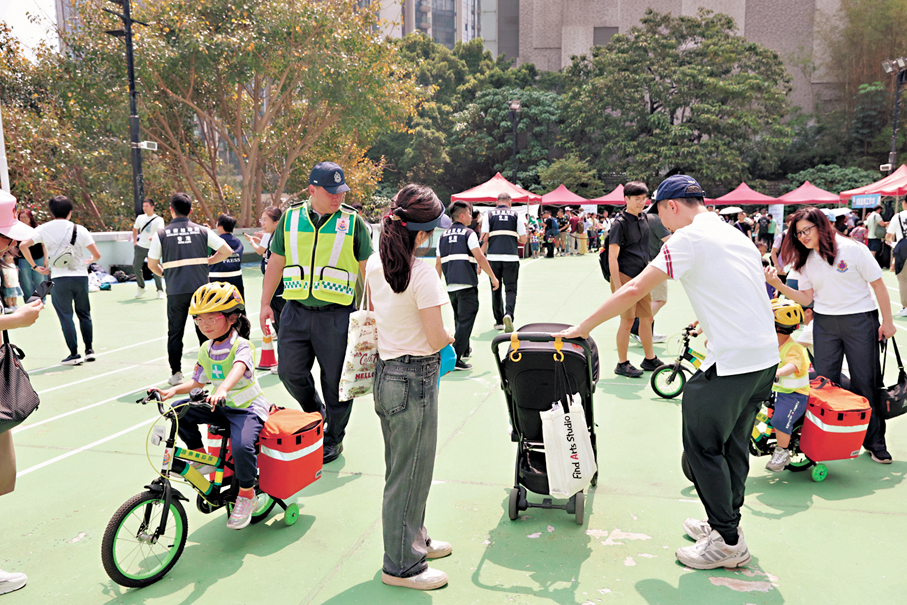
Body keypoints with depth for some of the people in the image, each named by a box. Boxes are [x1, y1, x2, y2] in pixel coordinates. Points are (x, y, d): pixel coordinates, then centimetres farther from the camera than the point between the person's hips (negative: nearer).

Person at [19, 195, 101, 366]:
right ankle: (89, 350, 17)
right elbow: (97, 255, -2)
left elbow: (23, 246, -8)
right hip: (80, 276, 1)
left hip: (59, 278, -1)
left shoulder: (44, 229, 1)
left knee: (65, 316, 5)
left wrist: (35, 266, 2)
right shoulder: (79, 229, -1)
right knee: (84, 314, 15)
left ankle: (74, 354, 4)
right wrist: (89, 261, 20)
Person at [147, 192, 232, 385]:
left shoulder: (161, 234, 0)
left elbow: (152, 265, 5)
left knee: (175, 332, 10)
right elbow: (227, 251, 0)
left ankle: (176, 374, 12)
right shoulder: (202, 230, 2)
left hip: (176, 291, -1)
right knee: (204, 331, 11)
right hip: (201, 288, 1)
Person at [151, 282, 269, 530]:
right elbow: (198, 381, 14)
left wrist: (223, 389, -59)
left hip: (247, 407, -7)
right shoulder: (206, 350, 7)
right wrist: (172, 391, -4)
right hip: (220, 407, 7)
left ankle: (246, 494, -6)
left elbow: (238, 369, -38)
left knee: (241, 445, -32)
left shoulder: (241, 346, -16)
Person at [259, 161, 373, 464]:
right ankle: (315, 414, 35)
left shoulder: (353, 222, -1)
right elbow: (276, 263, 14)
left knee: (335, 380, 5)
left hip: (337, 314, -3)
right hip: (296, 312, 3)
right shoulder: (290, 218, 7)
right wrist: (265, 303, 11)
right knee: (290, 371, 7)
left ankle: (333, 438, 24)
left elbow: (368, 269, 2)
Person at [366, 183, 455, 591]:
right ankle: (402, 566, 22)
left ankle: (413, 540, 41)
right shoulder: (422, 273, -22)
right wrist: (451, 338, 1)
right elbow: (437, 339, -19)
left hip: (385, 373, 9)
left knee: (401, 468, 22)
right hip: (415, 378, -8)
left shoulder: (375, 264, 2)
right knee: (411, 474, 6)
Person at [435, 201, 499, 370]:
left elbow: (438, 264, 13)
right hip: (467, 285, -7)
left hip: (450, 286, 7)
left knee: (459, 319, 22)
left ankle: (465, 350, 36)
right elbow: (480, 257, -12)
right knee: (466, 321, -5)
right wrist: (493, 277, -5)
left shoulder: (443, 236, 13)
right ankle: (455, 358, -11)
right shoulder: (468, 233, -5)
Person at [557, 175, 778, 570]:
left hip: (732, 361, -9)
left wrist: (583, 328, -8)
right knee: (733, 443, 20)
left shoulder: (689, 237, -10)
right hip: (767, 356, 9)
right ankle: (724, 521, 33)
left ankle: (728, 542, 13)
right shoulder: (736, 235, 15)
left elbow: (634, 290, -14)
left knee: (702, 446, 4)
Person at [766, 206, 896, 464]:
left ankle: (875, 441, 15)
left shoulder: (852, 249, -8)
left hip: (860, 321, -4)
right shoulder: (806, 261, 6)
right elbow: (806, 298, 3)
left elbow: (878, 285, -4)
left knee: (865, 382, 1)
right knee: (824, 382, 5)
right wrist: (779, 285, -11)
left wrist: (887, 322, -5)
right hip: (824, 324, 4)